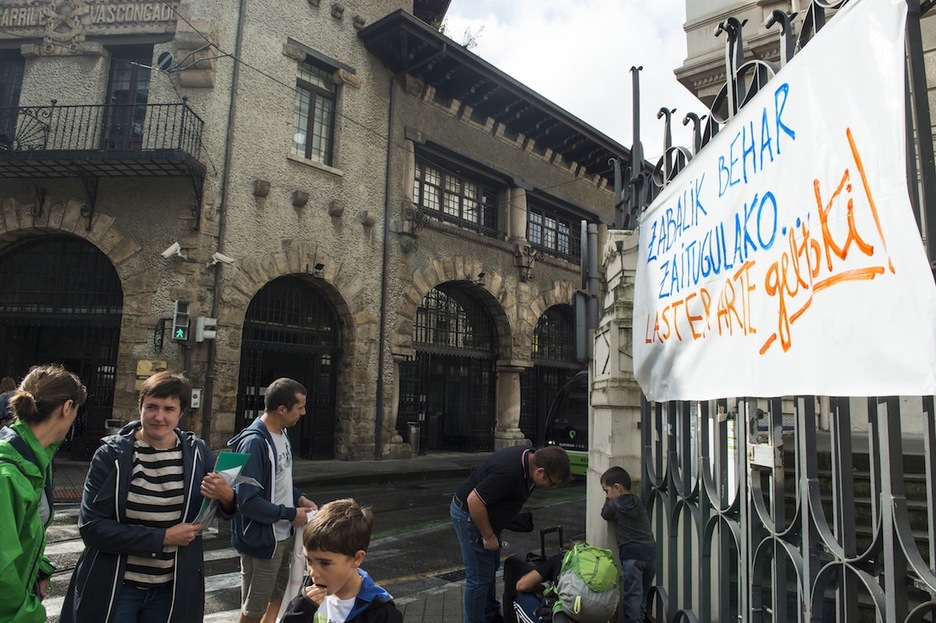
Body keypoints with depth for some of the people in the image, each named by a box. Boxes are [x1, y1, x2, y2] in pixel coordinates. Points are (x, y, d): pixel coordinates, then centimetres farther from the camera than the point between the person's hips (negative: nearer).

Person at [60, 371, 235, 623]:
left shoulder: (197, 453, -5)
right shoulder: (111, 454, -10)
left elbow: (226, 510, 3)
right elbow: (91, 527, -14)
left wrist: (227, 496, -21)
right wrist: (163, 538, -19)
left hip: (173, 590, 2)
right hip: (114, 589, -2)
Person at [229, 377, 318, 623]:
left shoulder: (282, 434, 2)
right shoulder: (254, 443, -26)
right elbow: (247, 501, -27)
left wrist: (299, 498, -1)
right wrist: (291, 513, -19)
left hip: (284, 536, 8)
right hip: (262, 541, -8)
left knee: (280, 597, 24)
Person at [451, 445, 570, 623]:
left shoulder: (529, 457, -6)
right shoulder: (508, 472, -35)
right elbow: (474, 501, -31)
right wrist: (488, 536, -19)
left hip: (484, 513, 10)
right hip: (470, 514, -10)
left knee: (491, 568, 20)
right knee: (480, 576, -4)